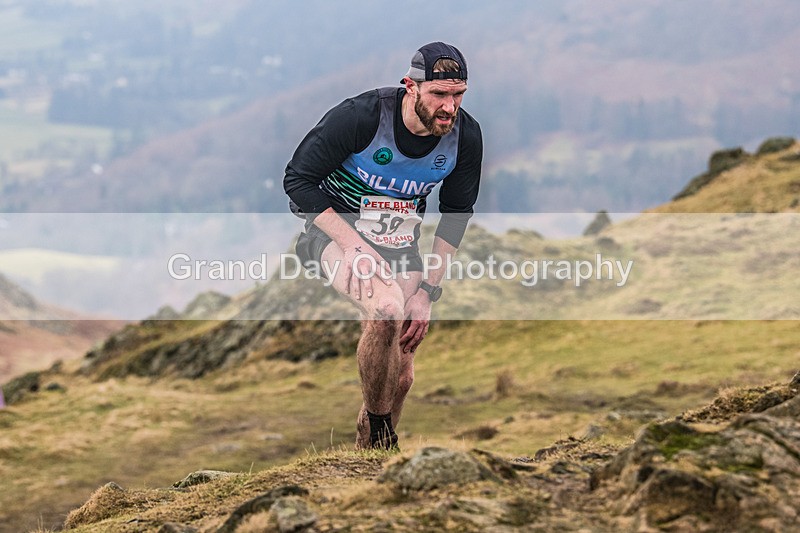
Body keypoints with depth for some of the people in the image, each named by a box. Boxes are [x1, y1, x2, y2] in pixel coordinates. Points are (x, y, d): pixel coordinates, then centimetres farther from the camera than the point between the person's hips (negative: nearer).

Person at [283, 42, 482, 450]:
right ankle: (377, 430, -15)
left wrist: (428, 290, -6)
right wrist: (354, 247, -26)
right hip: (336, 230, -5)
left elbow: (456, 215, 1)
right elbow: (297, 180, -18)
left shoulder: (465, 136, -14)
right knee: (388, 307, -34)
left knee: (401, 376, 1)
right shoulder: (360, 116, -27)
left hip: (399, 244, 5)